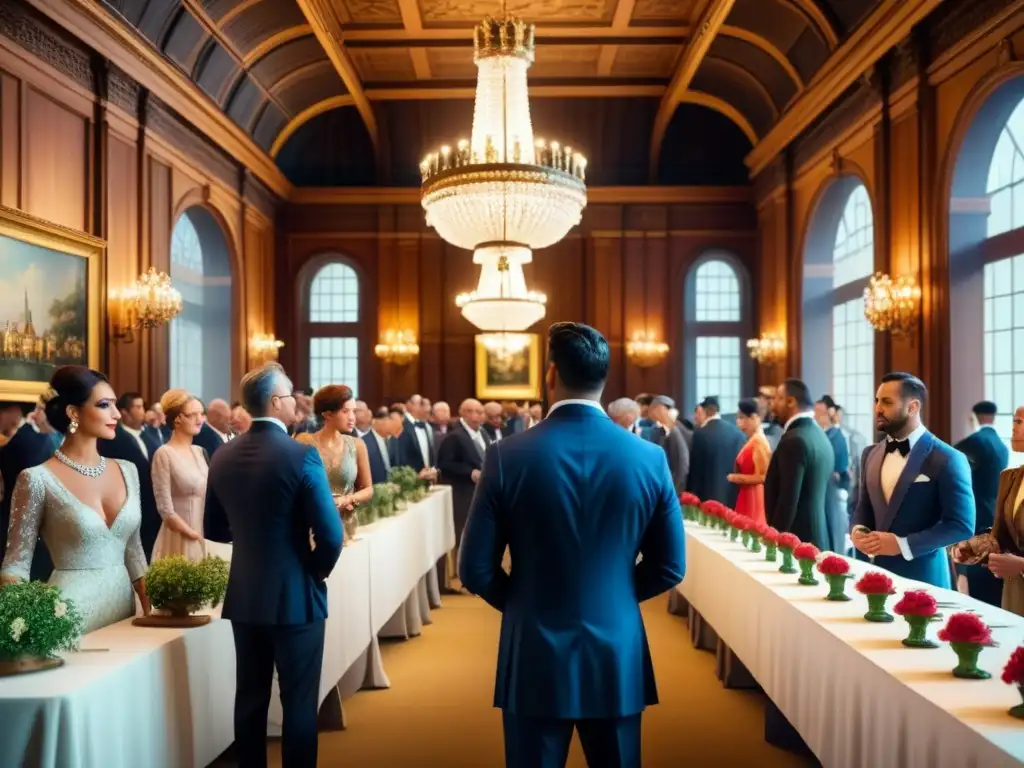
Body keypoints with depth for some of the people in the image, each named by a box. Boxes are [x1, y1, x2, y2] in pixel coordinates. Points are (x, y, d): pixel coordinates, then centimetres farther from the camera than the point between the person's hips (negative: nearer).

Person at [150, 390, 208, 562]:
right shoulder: (164, 454, -11)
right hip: (179, 539, -6)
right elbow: (165, 509, -13)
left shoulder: (200, 452, 8)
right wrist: (192, 533, -8)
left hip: (206, 538, 6)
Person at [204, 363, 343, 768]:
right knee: (299, 702, 5)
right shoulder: (301, 455, -16)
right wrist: (317, 571, 0)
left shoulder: (222, 456, 1)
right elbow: (330, 536, -18)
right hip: (295, 595, -5)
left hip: (244, 595, 6)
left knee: (250, 698, 15)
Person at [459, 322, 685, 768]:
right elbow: (670, 567, 1)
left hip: (534, 659, -1)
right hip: (619, 658, 2)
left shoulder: (507, 456, -11)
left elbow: (475, 569, -7)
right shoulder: (650, 459, -6)